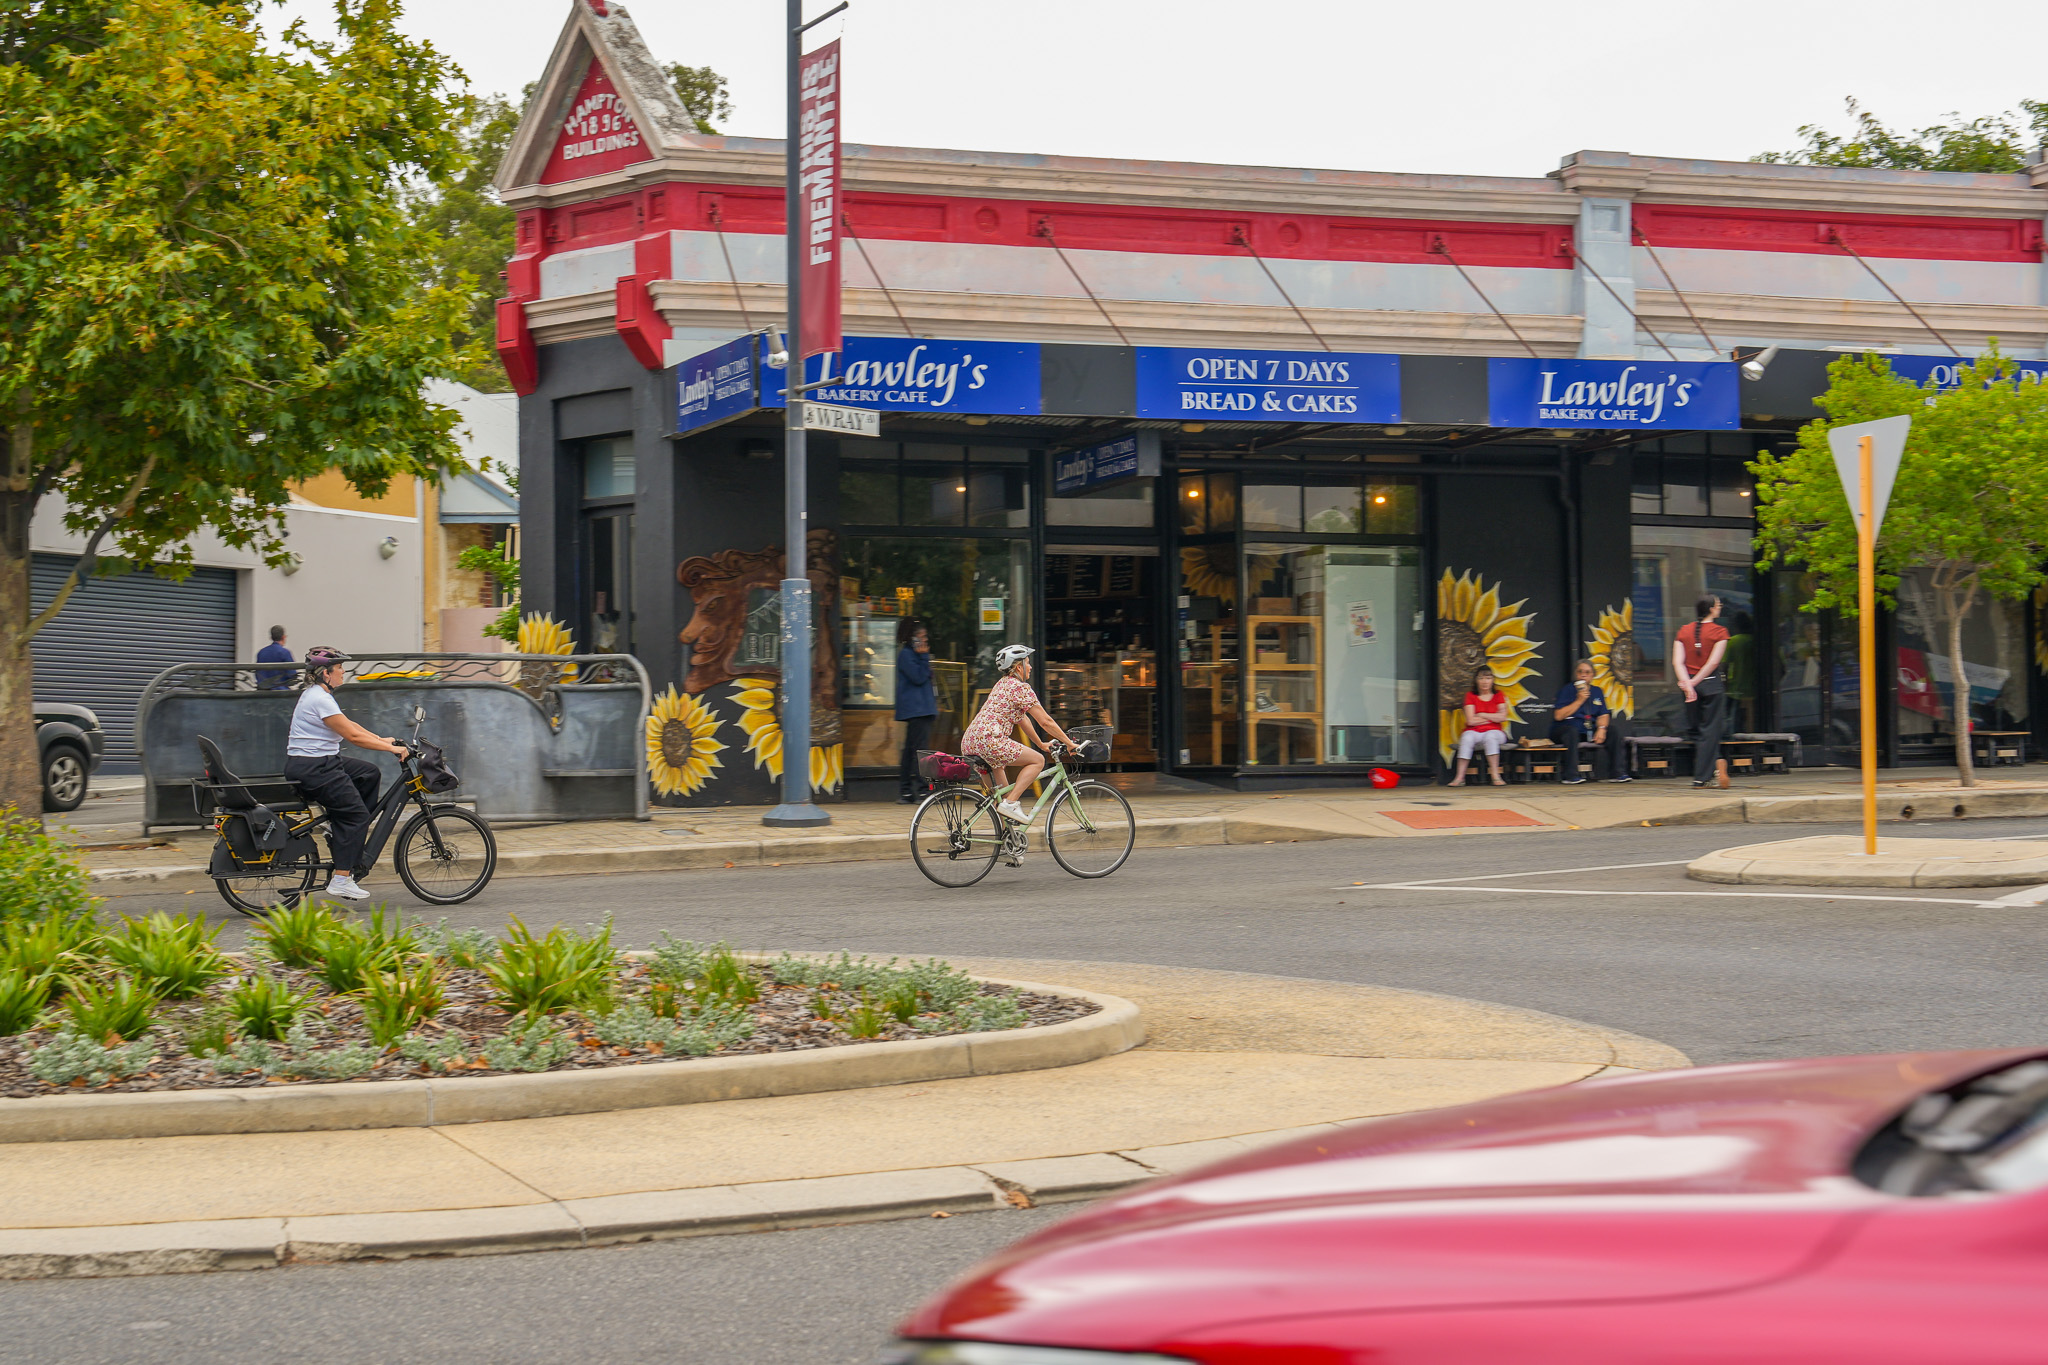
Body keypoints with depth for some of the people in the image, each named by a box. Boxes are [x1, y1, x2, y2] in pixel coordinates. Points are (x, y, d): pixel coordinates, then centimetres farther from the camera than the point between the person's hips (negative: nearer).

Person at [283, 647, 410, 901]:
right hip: (312, 769, -10)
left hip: (320, 763, 10)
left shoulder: (317, 695, 14)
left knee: (369, 773, 15)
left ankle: (338, 826, 12)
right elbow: (352, 736, -21)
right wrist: (391, 748, -16)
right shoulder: (319, 699, -19)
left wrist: (382, 740, 13)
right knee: (356, 813, -8)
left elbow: (349, 725, 19)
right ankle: (341, 879, -8)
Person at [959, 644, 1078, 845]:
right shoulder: (1021, 688, -3)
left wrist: (1040, 743, 40)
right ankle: (1011, 802, -8)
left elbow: (1022, 718, 34)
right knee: (1038, 761, 2)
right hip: (988, 741, -9)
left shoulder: (1003, 684, 25)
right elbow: (1046, 721, -2)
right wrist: (1070, 743, 7)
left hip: (969, 743, 10)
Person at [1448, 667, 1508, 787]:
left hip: (1493, 731, 0)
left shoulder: (1498, 695, 8)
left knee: (1491, 736, -35)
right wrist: (1492, 718, -3)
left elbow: (1501, 716, -6)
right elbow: (1470, 721, -7)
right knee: (1467, 737, -33)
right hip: (1474, 732, 0)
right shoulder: (1470, 696, 5)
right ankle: (1460, 777, -36)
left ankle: (1495, 776, -37)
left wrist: (1481, 715, -5)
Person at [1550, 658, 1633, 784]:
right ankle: (1571, 777, -40)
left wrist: (1601, 729, -14)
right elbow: (1558, 716, -14)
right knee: (1571, 731, -39)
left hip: (1589, 730, 6)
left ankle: (1617, 773, -11)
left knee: (1614, 729, -9)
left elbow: (1603, 715, 8)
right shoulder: (1567, 690, -3)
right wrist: (1579, 700, -15)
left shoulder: (1597, 691, 14)